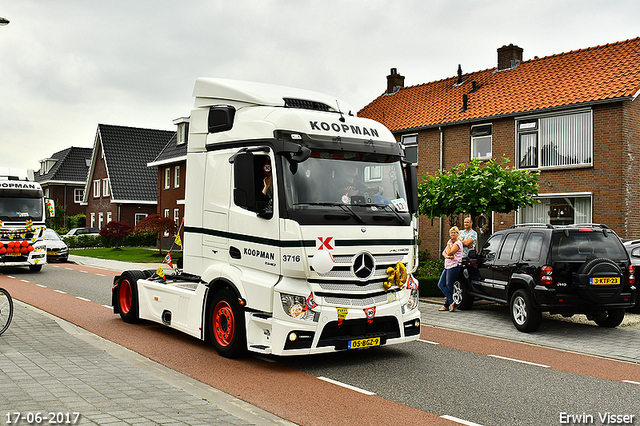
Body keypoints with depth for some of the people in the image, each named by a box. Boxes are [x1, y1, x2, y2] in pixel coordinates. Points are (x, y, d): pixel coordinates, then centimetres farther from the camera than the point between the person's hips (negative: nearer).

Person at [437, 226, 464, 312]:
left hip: (454, 266, -9)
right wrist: (447, 256, -11)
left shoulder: (458, 243, -10)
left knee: (449, 286, -2)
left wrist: (449, 244, -4)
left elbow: (449, 252, -17)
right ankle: (451, 302, 1)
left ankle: (446, 305, 6)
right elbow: (444, 252, 10)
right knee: (441, 285, 2)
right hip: (447, 266, 9)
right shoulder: (450, 242, 18)